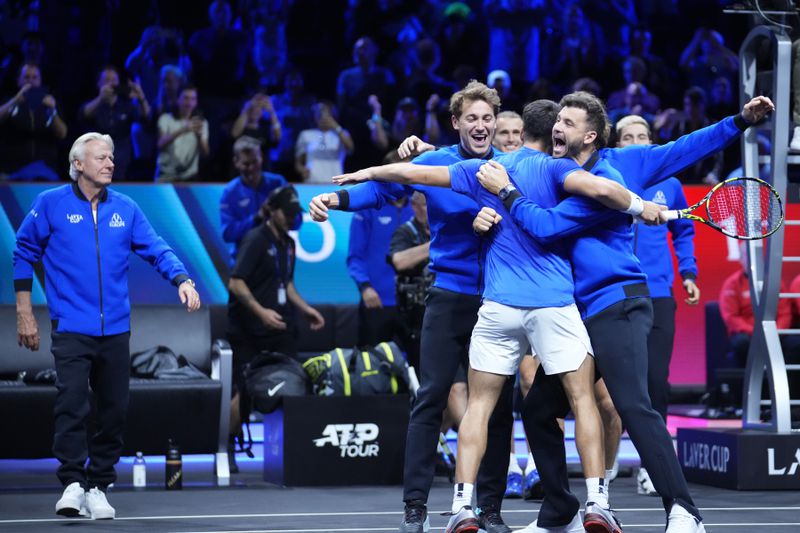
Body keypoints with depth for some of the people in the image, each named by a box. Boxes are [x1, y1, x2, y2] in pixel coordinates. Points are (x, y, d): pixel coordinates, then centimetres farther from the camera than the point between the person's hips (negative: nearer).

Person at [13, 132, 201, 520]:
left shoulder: (125, 209, 7)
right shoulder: (51, 204, 0)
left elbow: (156, 249, 5)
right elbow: (25, 254, 5)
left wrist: (182, 280, -14)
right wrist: (24, 313, 3)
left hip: (115, 328, 4)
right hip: (71, 328, -4)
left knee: (114, 411, 6)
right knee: (72, 406, -15)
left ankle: (98, 487, 17)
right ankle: (73, 483, -8)